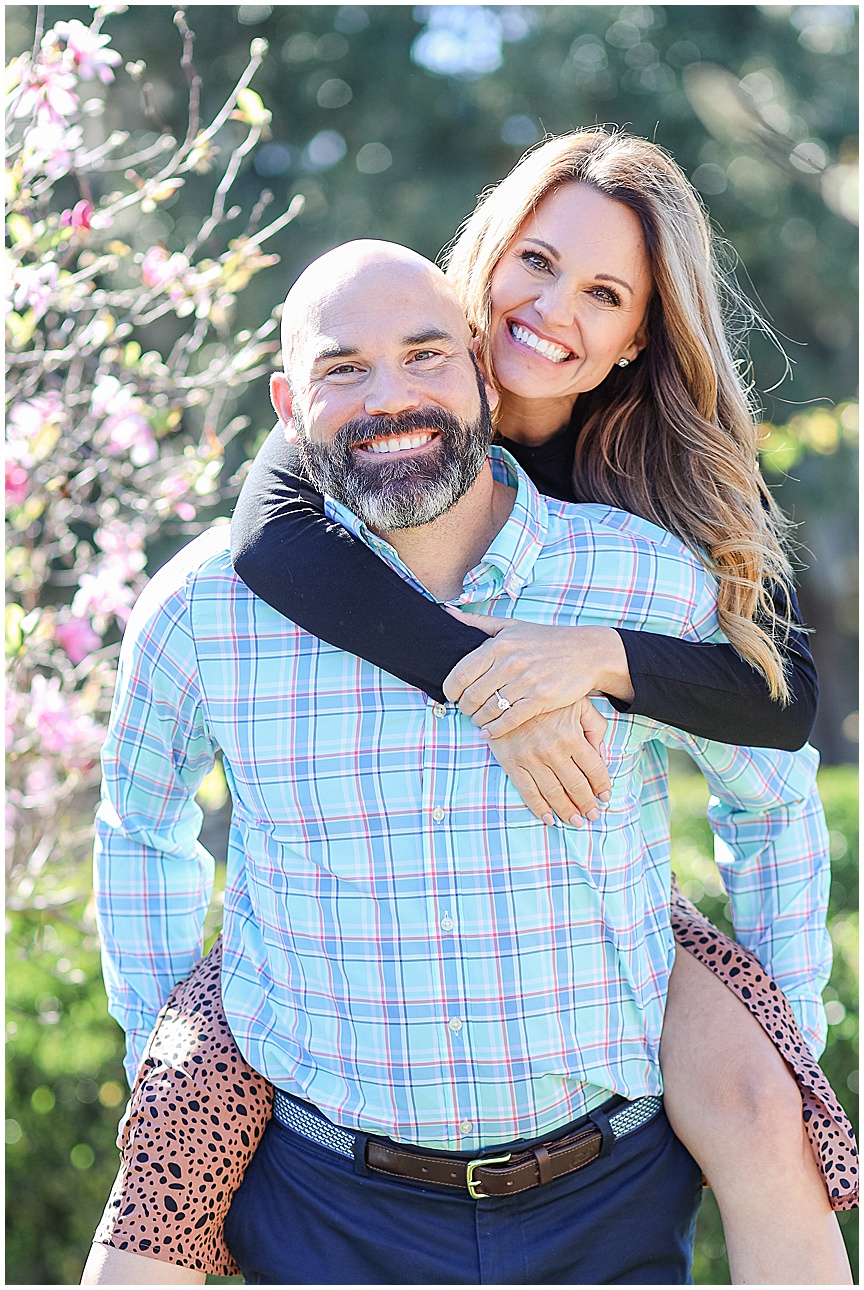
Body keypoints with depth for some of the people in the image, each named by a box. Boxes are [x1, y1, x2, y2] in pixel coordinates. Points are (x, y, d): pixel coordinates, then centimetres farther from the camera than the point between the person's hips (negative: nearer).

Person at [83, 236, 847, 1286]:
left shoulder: (651, 583, -9)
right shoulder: (203, 610, -9)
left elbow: (774, 794, 9)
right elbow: (140, 817, 12)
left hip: (610, 1194, 1)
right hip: (329, 1204, 0)